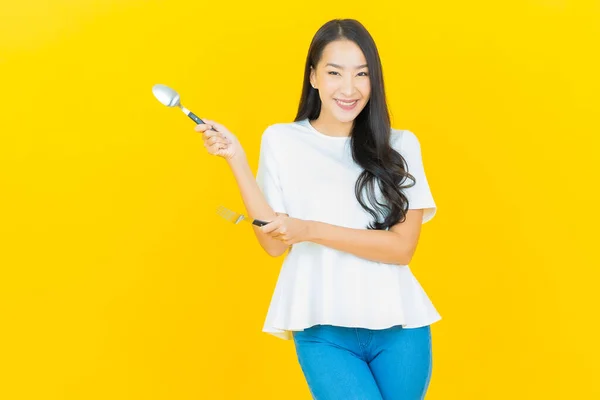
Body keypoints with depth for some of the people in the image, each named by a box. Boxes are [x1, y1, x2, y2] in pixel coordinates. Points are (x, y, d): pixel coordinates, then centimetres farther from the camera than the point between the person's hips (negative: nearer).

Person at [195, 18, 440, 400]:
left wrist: (310, 230, -15)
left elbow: (403, 246, -6)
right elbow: (274, 243, 0)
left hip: (399, 327, 2)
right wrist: (237, 159, -7)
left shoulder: (400, 145, 2)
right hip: (323, 330, -1)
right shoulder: (281, 140, 4)